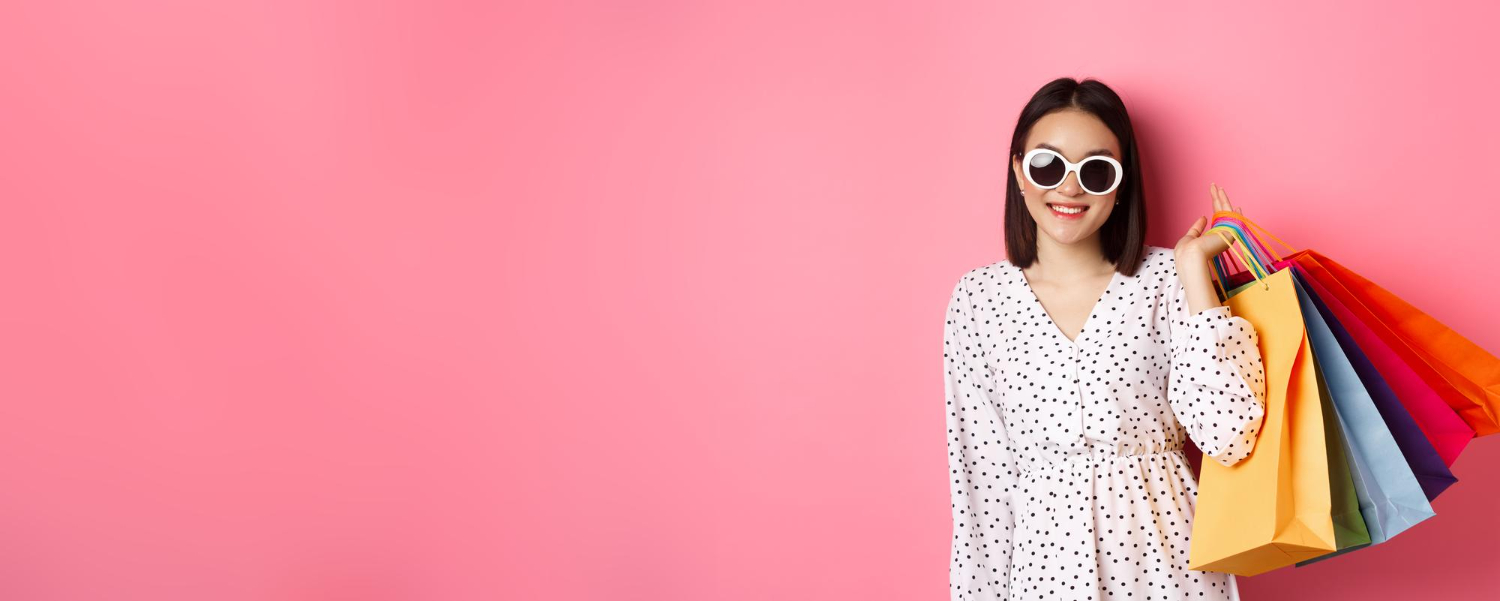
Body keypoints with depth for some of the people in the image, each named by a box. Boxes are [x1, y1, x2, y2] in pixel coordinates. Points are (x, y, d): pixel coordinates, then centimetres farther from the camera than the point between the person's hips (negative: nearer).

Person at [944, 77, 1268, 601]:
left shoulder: (1166, 278, -6)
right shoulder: (979, 297, -3)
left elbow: (1226, 436, -17)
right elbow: (983, 467, 1)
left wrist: (1193, 265, -15)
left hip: (1167, 554, 0)